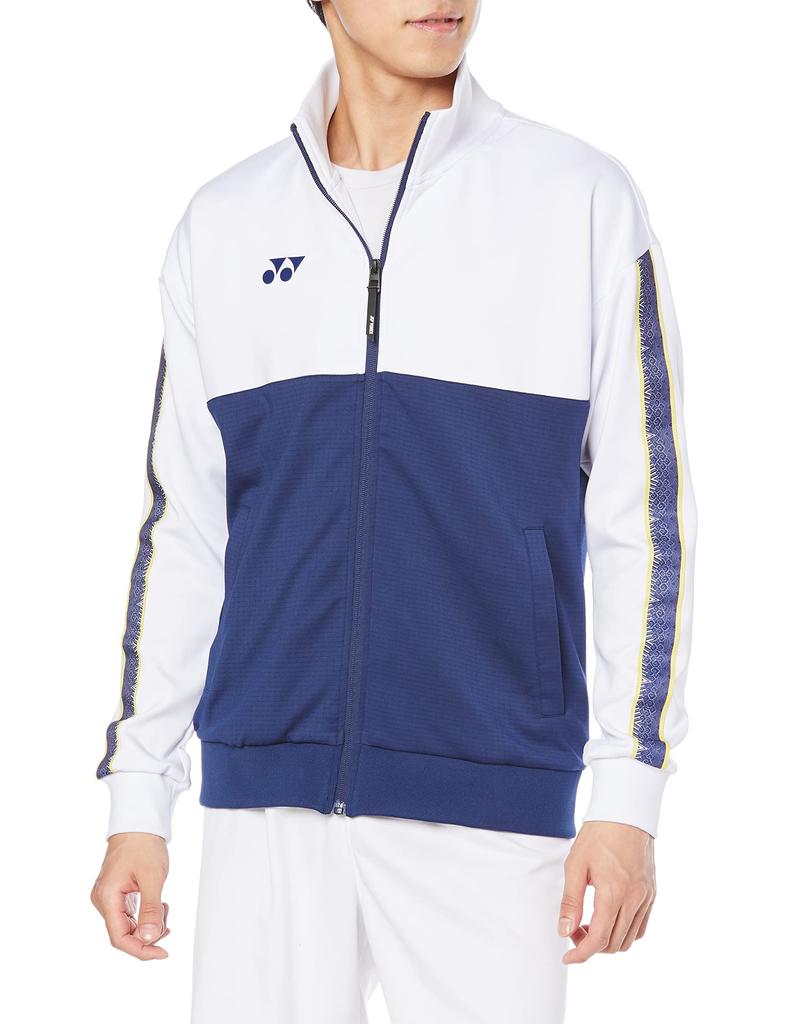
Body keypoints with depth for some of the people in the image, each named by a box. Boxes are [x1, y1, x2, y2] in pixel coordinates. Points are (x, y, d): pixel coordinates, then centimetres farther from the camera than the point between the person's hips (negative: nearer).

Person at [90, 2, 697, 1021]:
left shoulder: (584, 202, 2)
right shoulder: (224, 226, 10)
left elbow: (642, 517, 1)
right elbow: (180, 528, 13)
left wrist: (628, 796, -4)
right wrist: (137, 798, 10)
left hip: (491, 801, -2)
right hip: (266, 798, 2)